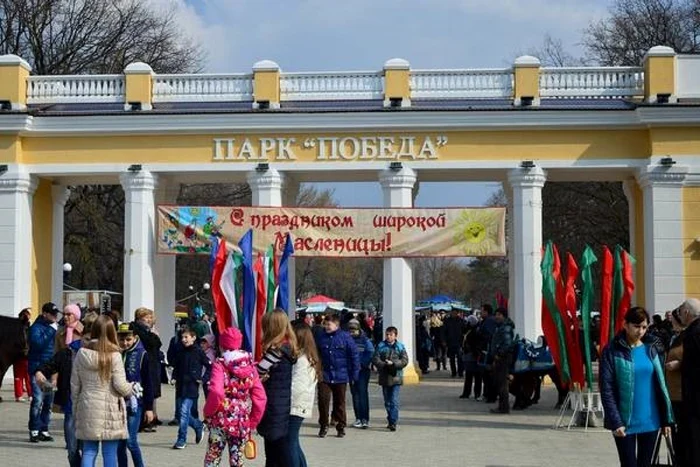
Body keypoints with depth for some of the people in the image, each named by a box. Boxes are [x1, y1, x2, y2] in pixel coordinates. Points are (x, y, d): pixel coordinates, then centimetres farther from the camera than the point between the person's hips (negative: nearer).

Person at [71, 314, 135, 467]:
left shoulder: (81, 353, 2)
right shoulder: (113, 355, -10)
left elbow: (74, 385, 6)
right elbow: (120, 385, -12)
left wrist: (76, 408, 16)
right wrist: (132, 388, 9)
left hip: (87, 409, 3)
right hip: (110, 410, -3)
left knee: (89, 451, 8)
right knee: (110, 453, 3)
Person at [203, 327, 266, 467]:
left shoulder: (220, 364, -9)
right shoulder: (250, 365, 4)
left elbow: (216, 392, -24)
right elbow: (260, 397, 0)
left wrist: (208, 411, -8)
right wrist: (253, 421, 8)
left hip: (221, 421, -3)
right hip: (242, 423, 4)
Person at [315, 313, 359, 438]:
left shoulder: (345, 337, -7)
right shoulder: (321, 337, 1)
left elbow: (354, 356, -2)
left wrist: (354, 374, -3)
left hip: (340, 376, -1)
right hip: (324, 376, 1)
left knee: (339, 402, 9)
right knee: (323, 400, -7)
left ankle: (341, 426, 22)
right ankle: (323, 425, 9)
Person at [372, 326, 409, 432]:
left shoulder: (400, 347, 3)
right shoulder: (381, 346, 5)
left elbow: (404, 361, -3)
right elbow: (375, 359, -2)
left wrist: (393, 363, -15)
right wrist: (384, 365, -17)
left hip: (396, 377, -3)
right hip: (384, 377, 3)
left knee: (394, 401, -10)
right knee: (387, 401, 11)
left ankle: (393, 422, -13)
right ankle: (391, 420, 23)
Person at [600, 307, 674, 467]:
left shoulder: (650, 349, 7)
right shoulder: (612, 351, -5)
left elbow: (661, 384, 10)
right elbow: (606, 389, -8)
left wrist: (666, 418, 6)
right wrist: (616, 421, -15)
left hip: (650, 421, 4)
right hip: (625, 423, -4)